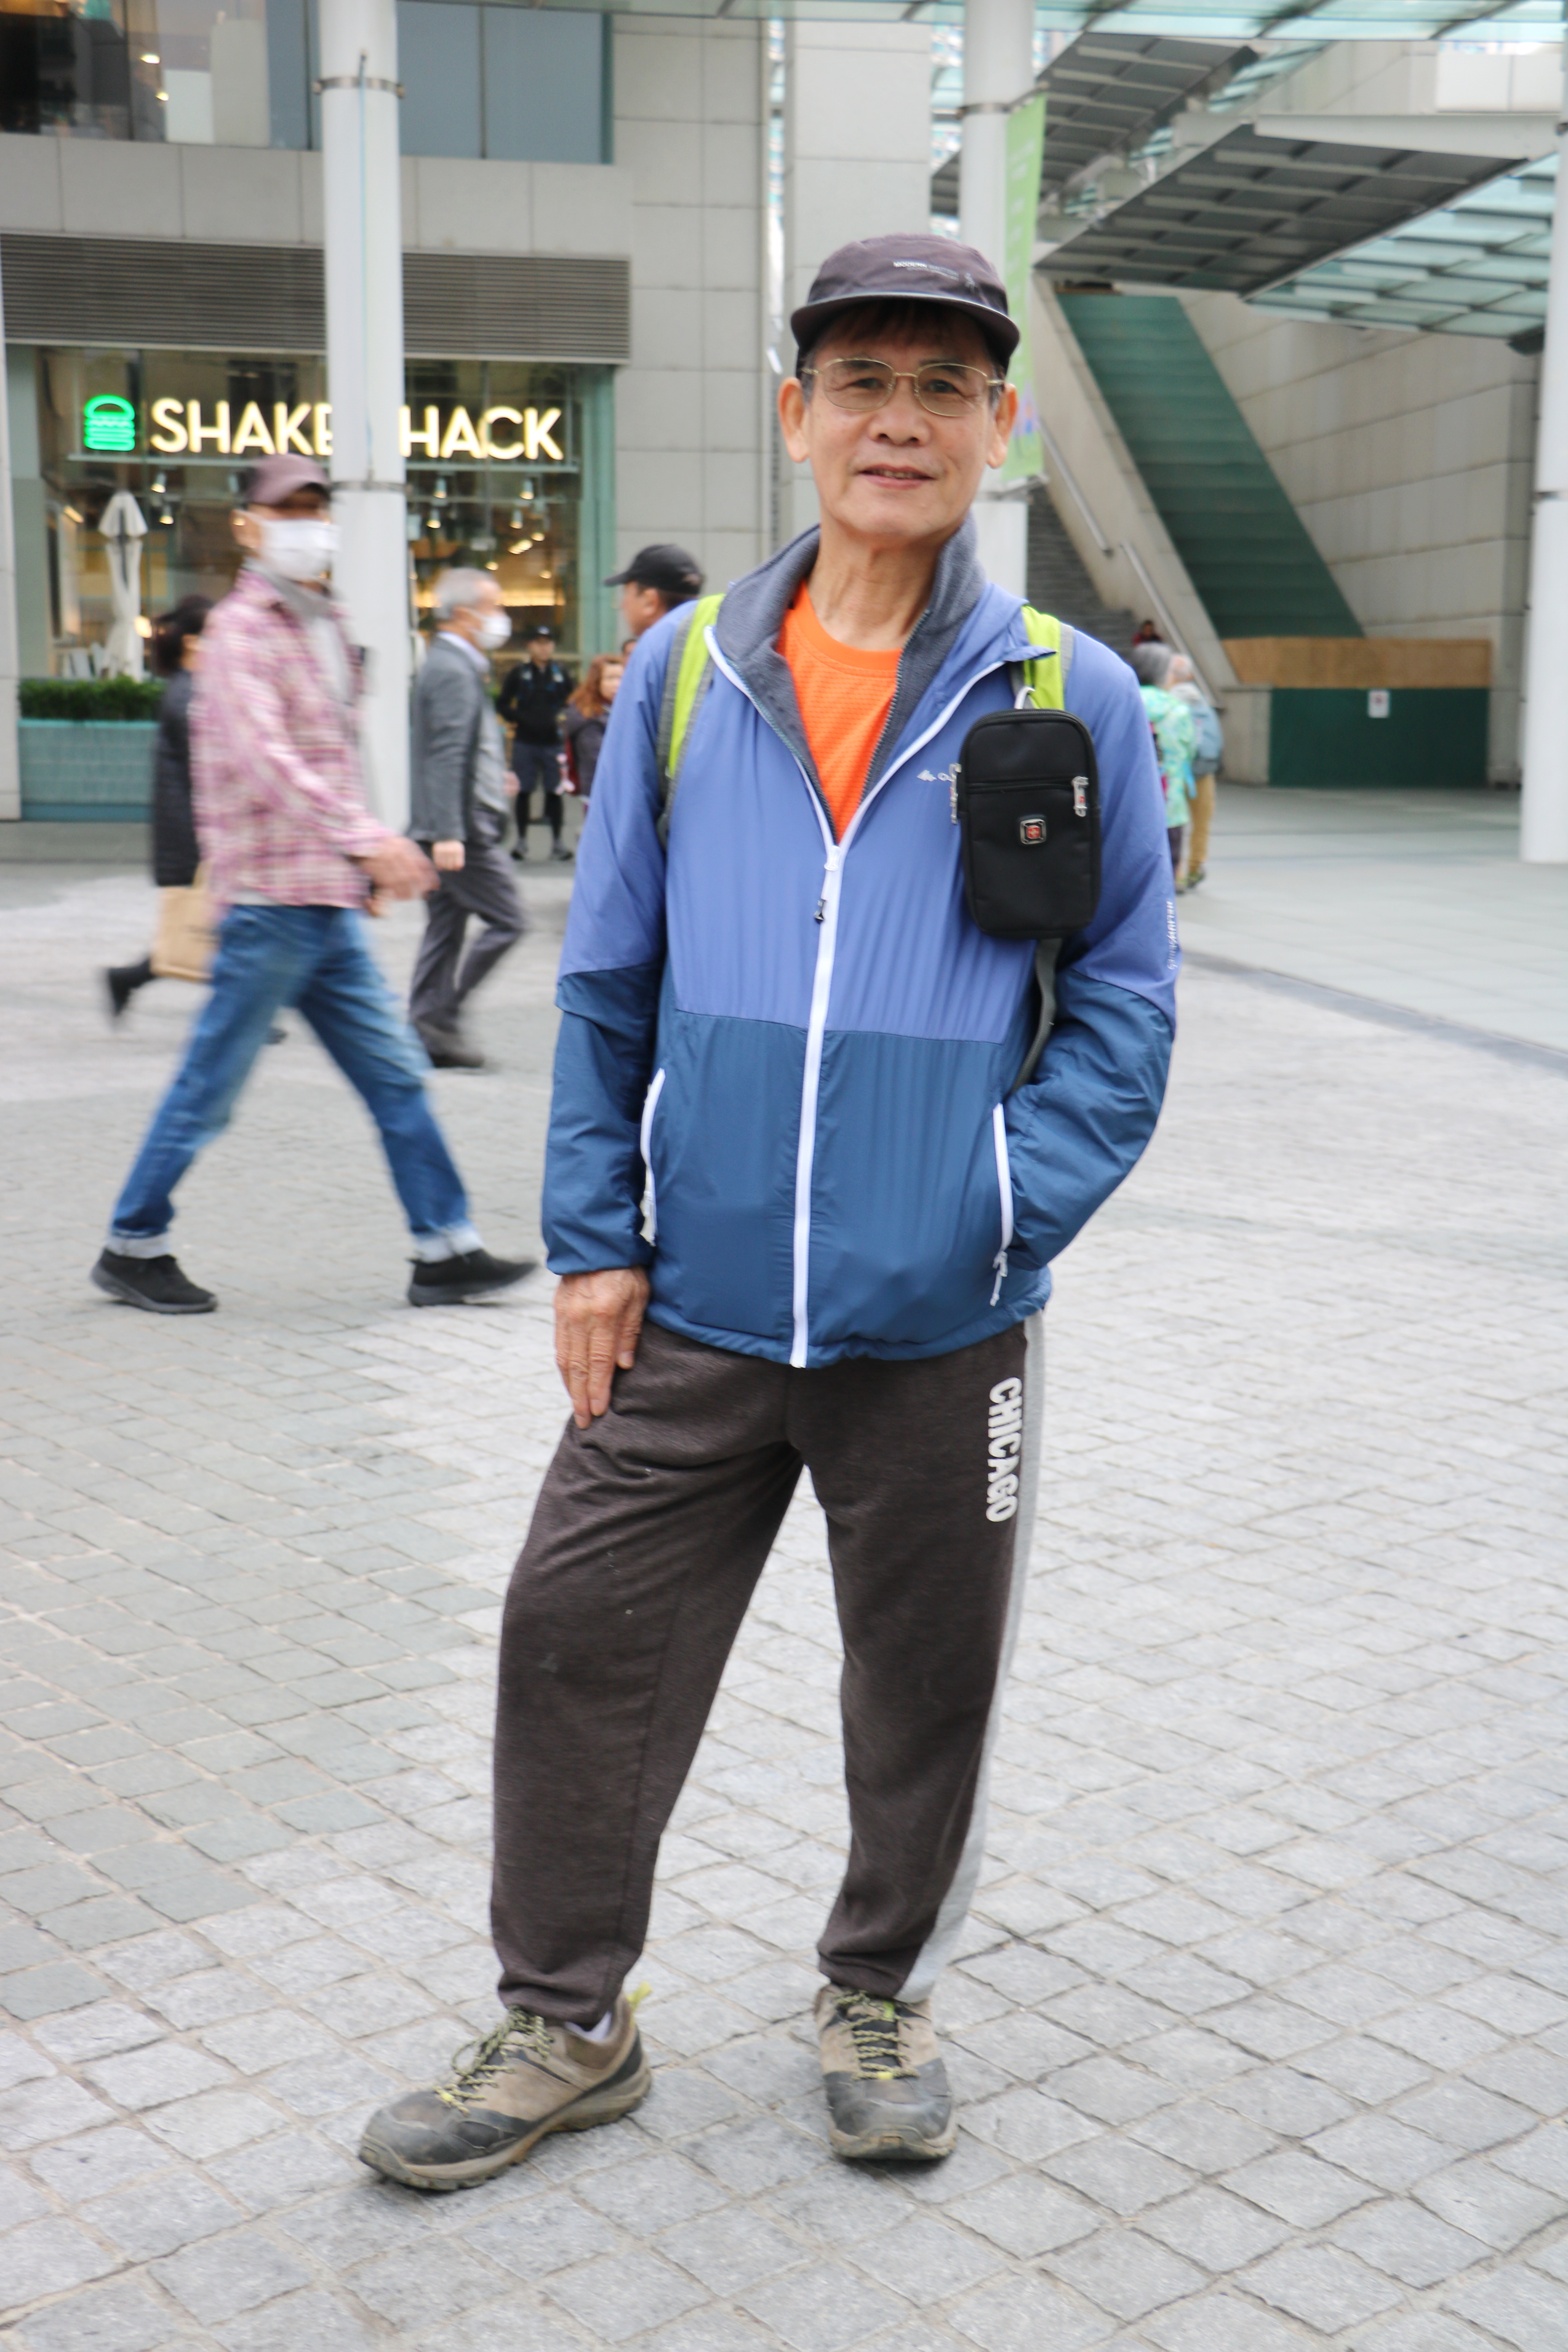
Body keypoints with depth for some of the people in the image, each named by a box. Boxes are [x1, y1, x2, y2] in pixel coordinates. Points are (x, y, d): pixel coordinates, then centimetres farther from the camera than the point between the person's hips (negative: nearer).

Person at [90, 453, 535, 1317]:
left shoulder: (323, 626, 19)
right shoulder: (241, 629, -10)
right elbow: (266, 755, -25)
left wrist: (367, 856, 20)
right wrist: (366, 838, -34)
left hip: (330, 904, 9)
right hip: (271, 897, -9)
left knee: (396, 1075, 6)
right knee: (211, 1085, 0)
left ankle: (446, 1251, 10)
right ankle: (132, 1246, 14)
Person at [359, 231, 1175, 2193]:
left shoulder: (1070, 695, -3)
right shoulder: (684, 669, 2)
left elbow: (1123, 997, 1)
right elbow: (608, 973, 6)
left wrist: (1016, 1203, -13)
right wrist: (592, 1237, 2)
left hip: (941, 1328, -1)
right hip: (694, 1307, 2)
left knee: (923, 1683, 13)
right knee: (577, 1641, 7)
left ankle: (879, 1996, 38)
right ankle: (562, 2023, 28)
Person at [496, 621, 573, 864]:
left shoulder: (561, 675, 7)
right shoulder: (518, 673, 2)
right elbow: (502, 704, 6)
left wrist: (561, 719, 1)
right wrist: (518, 720, -7)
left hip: (552, 742, 1)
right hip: (525, 742, -1)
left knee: (554, 792, 2)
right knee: (524, 791, 4)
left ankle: (557, 842, 10)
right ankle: (522, 841, 12)